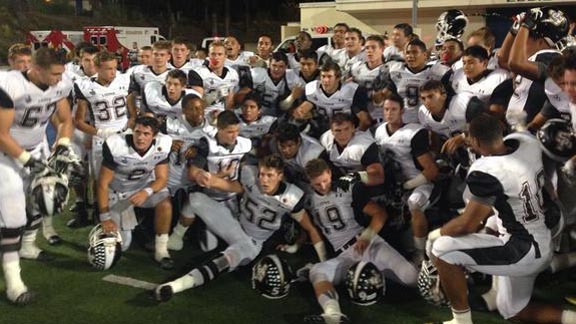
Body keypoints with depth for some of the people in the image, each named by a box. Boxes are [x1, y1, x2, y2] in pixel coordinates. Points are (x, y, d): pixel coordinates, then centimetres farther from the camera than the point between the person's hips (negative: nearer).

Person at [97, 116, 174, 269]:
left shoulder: (162, 145, -23)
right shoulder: (116, 146, -30)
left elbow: (162, 178, -14)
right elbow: (103, 184, -21)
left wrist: (147, 192, -35)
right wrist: (105, 217, -21)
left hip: (145, 186, 2)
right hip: (118, 191, -2)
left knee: (165, 203, -30)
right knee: (121, 244, -2)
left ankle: (161, 251, -12)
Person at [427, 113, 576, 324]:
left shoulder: (485, 173, -27)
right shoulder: (528, 142, -5)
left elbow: (468, 225, -18)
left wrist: (438, 233, 0)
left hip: (522, 252, -9)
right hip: (543, 245, 9)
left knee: (442, 250, -10)